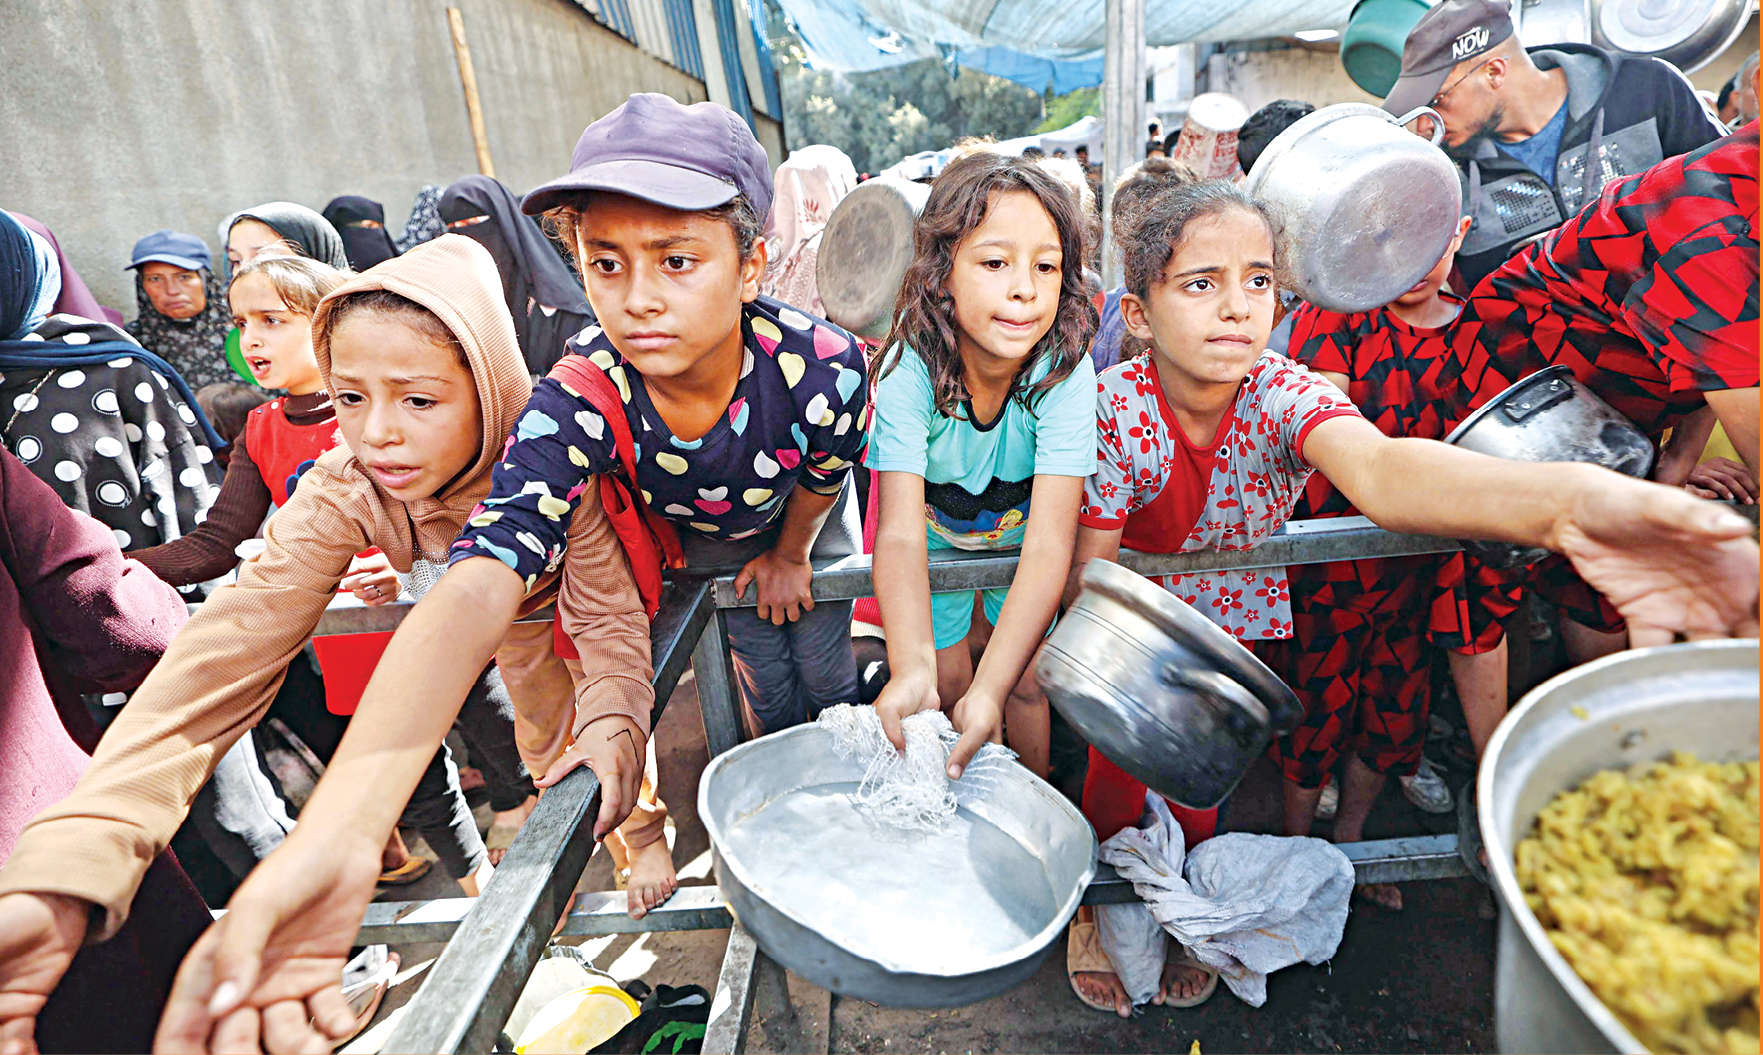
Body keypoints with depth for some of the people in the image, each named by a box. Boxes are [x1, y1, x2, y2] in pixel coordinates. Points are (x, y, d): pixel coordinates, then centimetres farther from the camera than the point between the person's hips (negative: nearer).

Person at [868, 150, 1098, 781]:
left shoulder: (1066, 370, -33)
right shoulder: (909, 369, -34)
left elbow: (1049, 544, -39)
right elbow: (901, 533, -41)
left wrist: (991, 689, -51)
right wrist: (912, 669, -58)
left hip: (1020, 533, 1)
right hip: (937, 534, 0)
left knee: (1026, 681, 3)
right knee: (946, 684, 2)